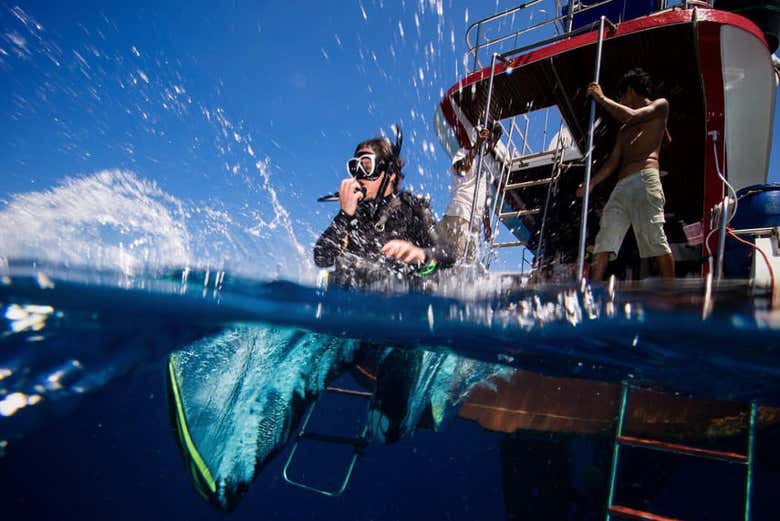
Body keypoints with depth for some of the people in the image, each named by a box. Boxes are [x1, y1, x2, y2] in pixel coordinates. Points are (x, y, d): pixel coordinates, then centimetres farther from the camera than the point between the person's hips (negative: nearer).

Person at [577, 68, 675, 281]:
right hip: (621, 186, 7)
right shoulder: (624, 129, 33)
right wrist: (590, 184, 16)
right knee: (603, 244, -7)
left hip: (645, 179, -7)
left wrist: (602, 99, 6)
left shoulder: (660, 105, 16)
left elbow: (632, 116, -3)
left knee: (656, 239, -17)